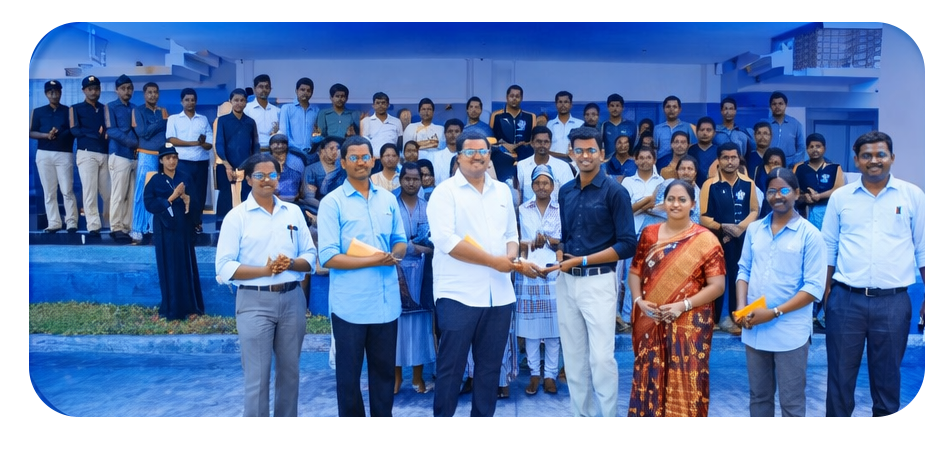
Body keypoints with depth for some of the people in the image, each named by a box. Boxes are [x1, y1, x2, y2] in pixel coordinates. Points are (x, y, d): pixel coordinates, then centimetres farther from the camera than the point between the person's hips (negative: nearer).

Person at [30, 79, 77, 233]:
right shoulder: (38, 111, 11)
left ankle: (72, 222, -3)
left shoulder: (68, 111, 8)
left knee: (67, 190, -6)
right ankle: (53, 223, 6)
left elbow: (74, 131, 5)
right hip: (44, 154, 2)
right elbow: (31, 133, 5)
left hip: (64, 154, -2)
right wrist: (46, 135, -12)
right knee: (49, 191, 3)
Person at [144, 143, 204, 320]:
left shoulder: (185, 178, 7)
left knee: (187, 266, 4)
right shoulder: (155, 181, -1)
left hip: (183, 228, 3)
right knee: (169, 268, 1)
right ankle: (172, 308, 9)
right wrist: (172, 198, -18)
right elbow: (149, 205, -11)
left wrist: (186, 198, -17)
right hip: (165, 230, -2)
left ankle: (189, 306, 11)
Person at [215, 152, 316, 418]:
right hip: (255, 302, -4)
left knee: (290, 371, 13)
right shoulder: (236, 216, -2)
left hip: (292, 299, 4)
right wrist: (265, 270, -19)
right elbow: (224, 267, -8)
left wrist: (290, 264, -13)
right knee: (257, 376, 1)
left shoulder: (294, 212, 9)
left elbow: (311, 257, 7)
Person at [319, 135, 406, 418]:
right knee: (349, 373, 9)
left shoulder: (388, 199, 9)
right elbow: (328, 257, -12)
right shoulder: (332, 202, -5)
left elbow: (400, 242, 14)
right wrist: (373, 260, -17)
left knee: (385, 370, 15)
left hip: (386, 302, 4)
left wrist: (393, 255, -10)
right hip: (350, 304, -4)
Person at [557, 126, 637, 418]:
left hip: (598, 281, -6)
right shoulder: (565, 191, 10)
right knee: (573, 357, 12)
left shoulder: (615, 191, -7)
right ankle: (582, 417, 26)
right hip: (567, 282, 6)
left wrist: (583, 260, -13)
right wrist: (560, 256, -3)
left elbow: (627, 244, -11)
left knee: (601, 357, -2)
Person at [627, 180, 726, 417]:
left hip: (690, 325, -3)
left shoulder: (705, 240, -5)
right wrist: (638, 300, -8)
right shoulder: (649, 234, 6)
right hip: (651, 324, 3)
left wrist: (683, 305, -18)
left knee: (685, 383, 2)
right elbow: (635, 271, 10)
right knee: (649, 378, 8)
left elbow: (717, 286, -8)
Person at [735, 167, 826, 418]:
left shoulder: (810, 234, -7)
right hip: (754, 328, 4)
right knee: (758, 396, 17)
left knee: (792, 401, 7)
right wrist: (741, 307, -5)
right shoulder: (754, 229, 7)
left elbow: (814, 287, -11)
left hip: (790, 332, -4)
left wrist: (774, 313, -17)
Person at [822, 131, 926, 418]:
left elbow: (924, 249, 5)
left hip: (893, 301, 0)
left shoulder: (912, 196, 2)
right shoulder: (840, 197, 3)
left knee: (887, 374, 12)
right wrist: (826, 291, 5)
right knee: (840, 373, 8)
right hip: (846, 299, 0)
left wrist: (929, 298, 3)